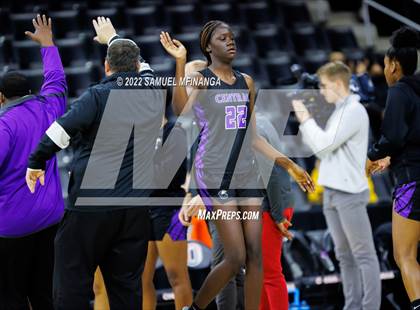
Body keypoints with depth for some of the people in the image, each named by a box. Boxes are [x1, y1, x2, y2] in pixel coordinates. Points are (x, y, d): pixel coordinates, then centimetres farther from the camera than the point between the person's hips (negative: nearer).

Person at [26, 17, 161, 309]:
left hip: (90, 205, -5)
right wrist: (113, 38, 44)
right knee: (127, 285, 8)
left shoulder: (98, 96, -9)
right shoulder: (153, 95, 6)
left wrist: (36, 164, -3)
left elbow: (59, 131, -17)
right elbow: (141, 66, 28)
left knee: (72, 285, 0)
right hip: (136, 208, 5)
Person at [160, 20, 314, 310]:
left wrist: (288, 164, 17)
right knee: (236, 259, -9)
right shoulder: (200, 79, -4)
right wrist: (180, 62, -32)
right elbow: (181, 110, -26)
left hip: (247, 174, 6)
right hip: (214, 175, -6)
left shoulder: (247, 82, 14)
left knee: (255, 254, 0)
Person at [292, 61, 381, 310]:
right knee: (344, 255, 9)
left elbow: (324, 145, -16)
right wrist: (304, 122, 10)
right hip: (332, 193, 9)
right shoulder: (338, 112, 17)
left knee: (363, 254, -6)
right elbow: (320, 149, 18)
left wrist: (306, 118, -4)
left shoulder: (354, 111, -10)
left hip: (350, 193, -9)